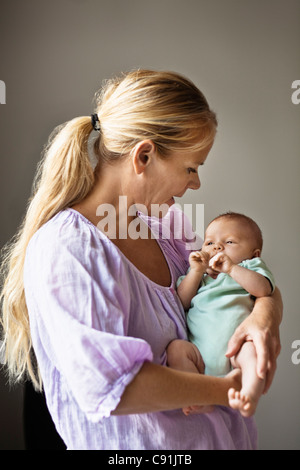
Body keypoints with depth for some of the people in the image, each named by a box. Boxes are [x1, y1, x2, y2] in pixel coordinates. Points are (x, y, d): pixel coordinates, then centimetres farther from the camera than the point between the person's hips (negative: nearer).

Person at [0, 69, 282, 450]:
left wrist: (265, 312, -14)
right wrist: (226, 389, -23)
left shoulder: (161, 223, -1)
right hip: (138, 443, -7)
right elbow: (108, 384, -32)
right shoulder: (64, 248, -24)